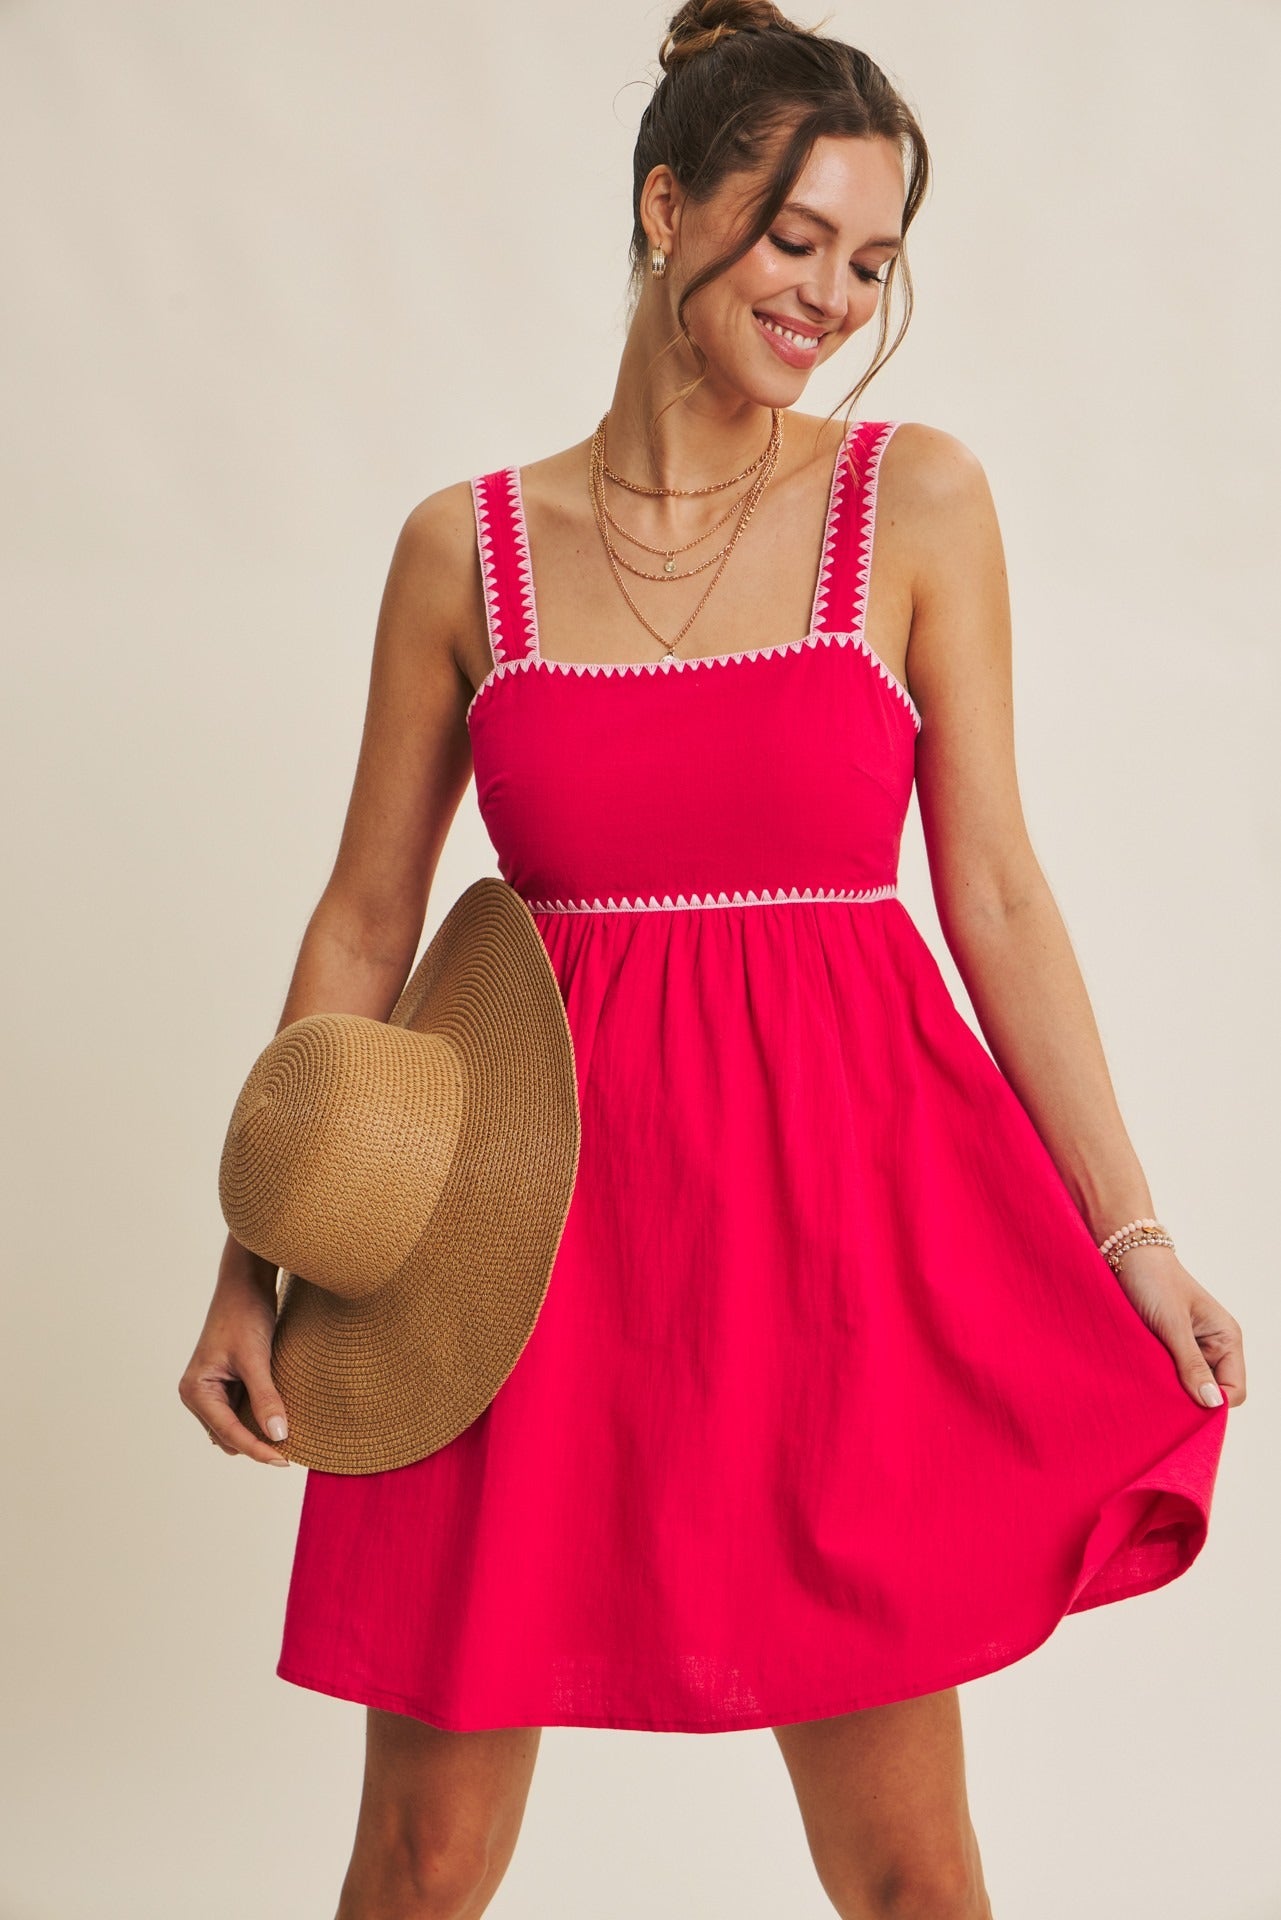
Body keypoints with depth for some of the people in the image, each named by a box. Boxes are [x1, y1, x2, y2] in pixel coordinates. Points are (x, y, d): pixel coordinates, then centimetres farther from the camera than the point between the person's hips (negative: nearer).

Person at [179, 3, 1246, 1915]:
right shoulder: (467, 547, 3)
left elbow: (996, 894, 3)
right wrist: (256, 1256, 4)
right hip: (548, 1198, 1)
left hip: (836, 1187, 0)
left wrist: (1131, 1233, 0)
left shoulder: (918, 501, 2)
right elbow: (363, 921, 8)